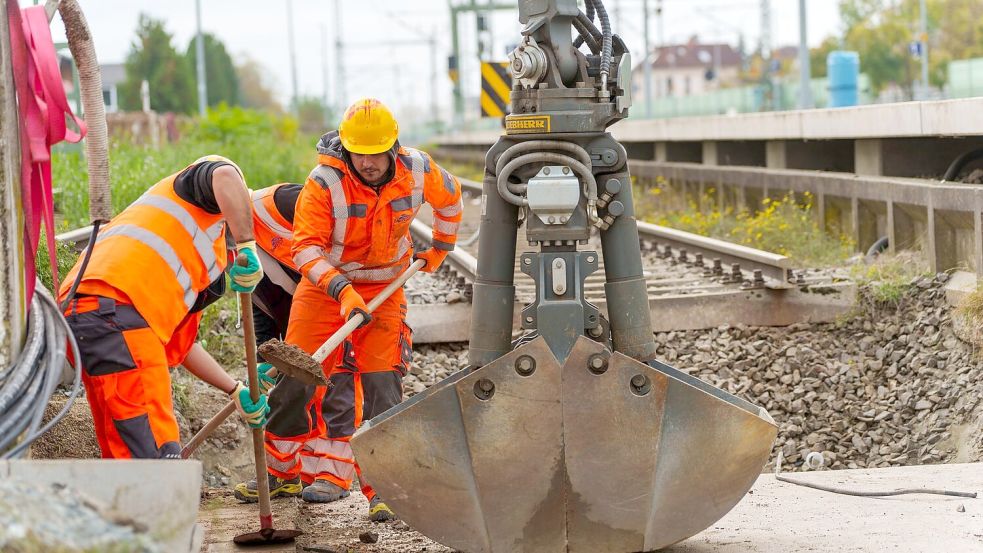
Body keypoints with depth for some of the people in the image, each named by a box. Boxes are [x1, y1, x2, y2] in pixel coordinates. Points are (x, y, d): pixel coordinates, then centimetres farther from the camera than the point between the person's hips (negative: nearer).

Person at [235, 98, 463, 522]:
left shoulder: (418, 170, -12)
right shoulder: (324, 182, -22)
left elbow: (449, 197, 11)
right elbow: (306, 247, -26)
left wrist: (440, 247, 20)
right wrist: (342, 289, -38)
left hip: (384, 288, 1)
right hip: (325, 285, -1)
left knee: (382, 385, -9)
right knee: (296, 378, -1)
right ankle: (280, 468, 20)